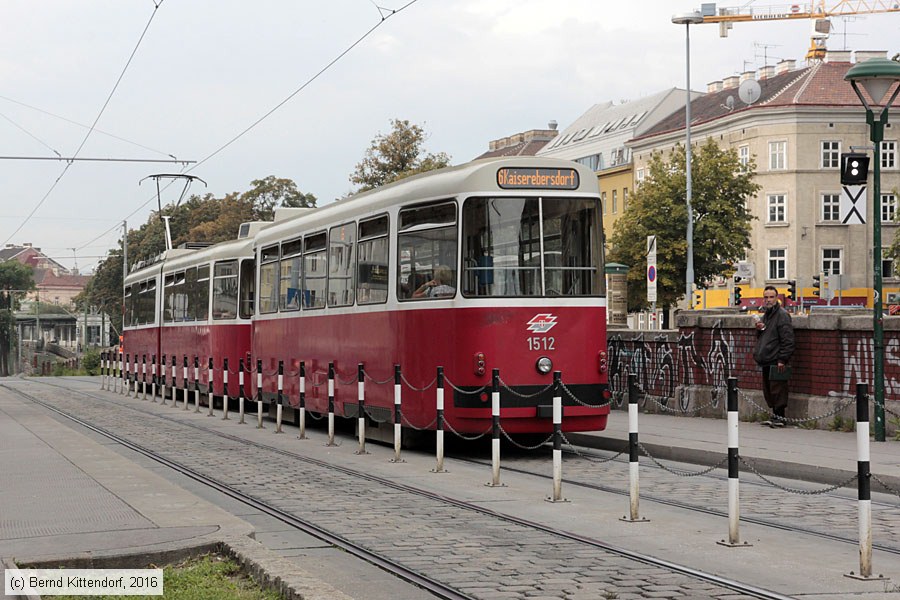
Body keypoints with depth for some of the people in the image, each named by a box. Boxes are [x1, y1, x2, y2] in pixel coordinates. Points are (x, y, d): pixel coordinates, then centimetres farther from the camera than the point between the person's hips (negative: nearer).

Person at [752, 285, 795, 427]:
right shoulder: (765, 314, 19)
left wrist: (782, 359, -20)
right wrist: (759, 329, 7)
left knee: (777, 390, -8)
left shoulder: (782, 315, -10)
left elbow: (787, 340, -15)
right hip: (766, 361, 9)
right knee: (768, 390, 11)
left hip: (777, 362, -9)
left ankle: (780, 417, -4)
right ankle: (775, 415, 18)